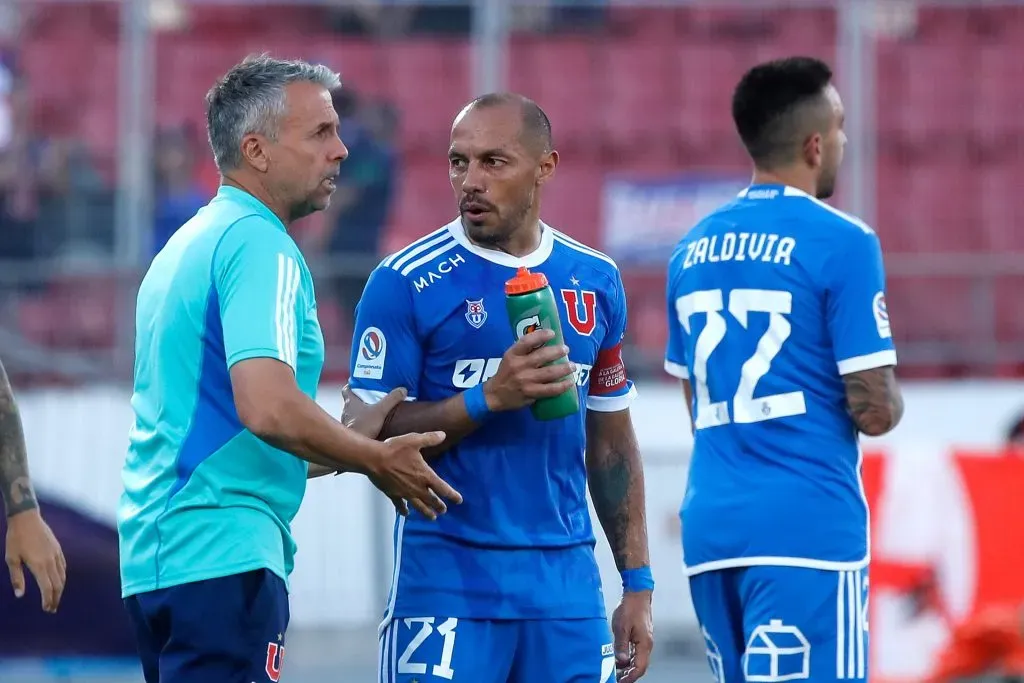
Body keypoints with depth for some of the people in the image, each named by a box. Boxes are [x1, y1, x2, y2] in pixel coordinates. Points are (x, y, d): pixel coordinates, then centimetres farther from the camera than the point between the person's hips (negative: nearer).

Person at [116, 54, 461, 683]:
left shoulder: (188, 246, 20)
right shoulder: (261, 246, -11)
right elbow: (269, 409, -24)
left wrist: (355, 448, 21)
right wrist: (375, 461, -8)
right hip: (225, 554, -10)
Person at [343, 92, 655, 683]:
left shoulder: (596, 281, 10)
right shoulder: (407, 283, -4)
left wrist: (638, 585, 12)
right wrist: (488, 398, -20)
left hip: (567, 584, 4)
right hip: (447, 580, -4)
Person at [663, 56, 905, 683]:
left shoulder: (693, 250, 14)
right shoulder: (840, 243, -8)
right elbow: (875, 411, -10)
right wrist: (891, 400, 11)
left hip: (711, 523, 7)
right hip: (807, 527, -7)